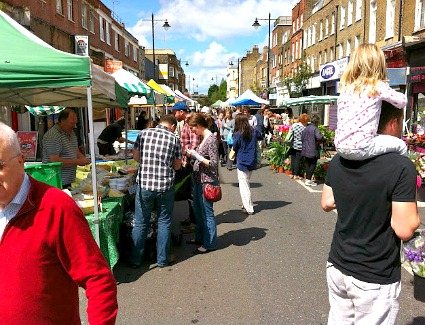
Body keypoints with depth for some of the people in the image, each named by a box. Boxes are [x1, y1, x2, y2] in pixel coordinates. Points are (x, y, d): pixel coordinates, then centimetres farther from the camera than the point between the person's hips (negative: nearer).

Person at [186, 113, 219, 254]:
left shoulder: (211, 139, -18)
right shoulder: (204, 138, 9)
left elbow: (214, 163, -22)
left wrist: (196, 156, -20)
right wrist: (193, 154, 5)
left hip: (207, 181, -10)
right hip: (199, 179, 10)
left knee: (207, 212, 2)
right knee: (198, 210, 20)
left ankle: (209, 243, 15)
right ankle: (200, 237, 36)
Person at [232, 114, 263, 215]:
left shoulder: (238, 134, -14)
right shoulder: (254, 131, 0)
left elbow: (235, 148, -3)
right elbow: (261, 137, 21)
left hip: (242, 162, -5)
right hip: (252, 162, 6)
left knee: (243, 186, 0)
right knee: (246, 183, 21)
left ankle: (249, 208, -2)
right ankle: (246, 203, 28)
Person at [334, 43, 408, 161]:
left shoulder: (346, 89, 11)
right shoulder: (378, 87, -2)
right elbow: (402, 101, 9)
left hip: (340, 147, 6)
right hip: (359, 148, -6)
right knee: (401, 146, 12)